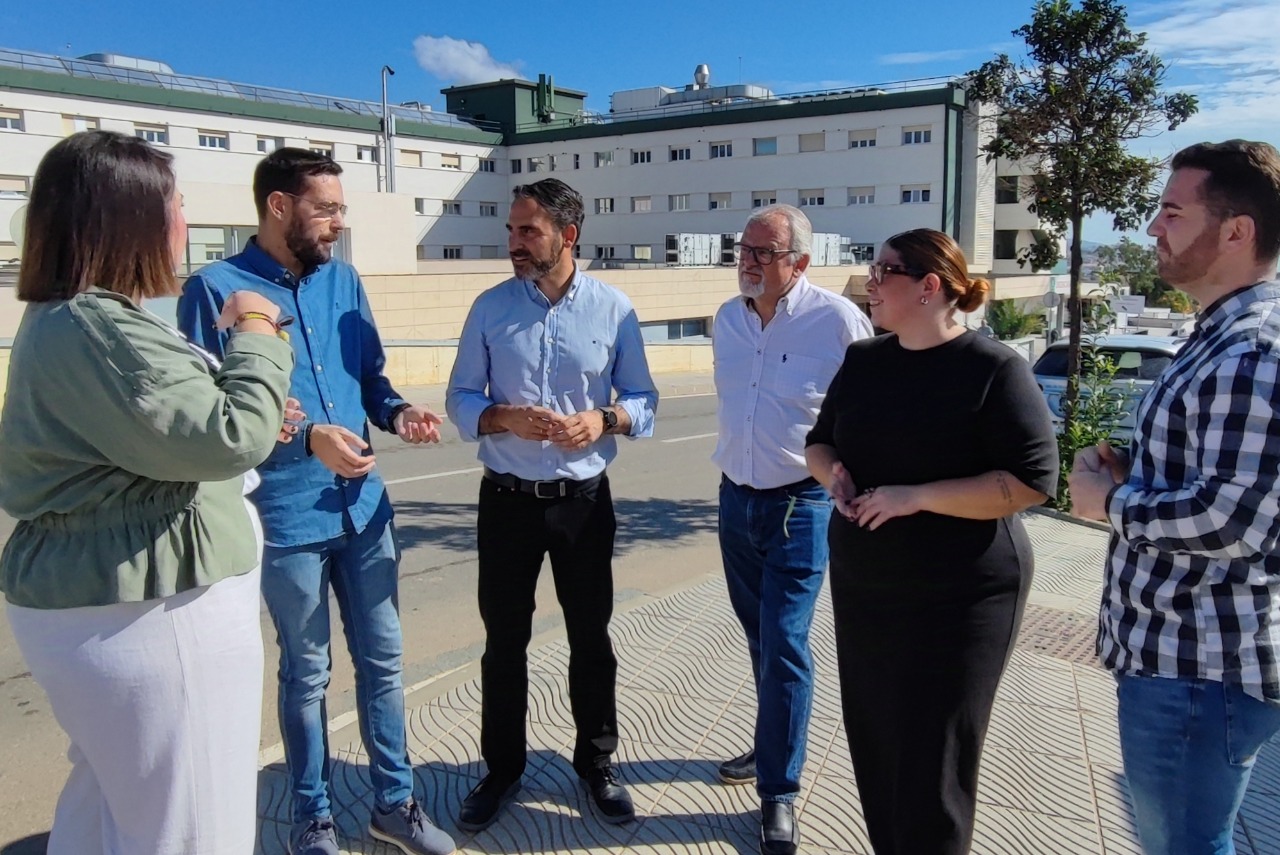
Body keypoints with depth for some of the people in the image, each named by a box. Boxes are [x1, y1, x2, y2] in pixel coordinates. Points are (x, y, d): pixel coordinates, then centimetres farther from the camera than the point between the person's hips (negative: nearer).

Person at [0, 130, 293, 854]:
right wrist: (256, 335, -12)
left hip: (93, 599, 11)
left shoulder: (62, 319, 12)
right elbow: (228, 438, -26)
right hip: (149, 613, -11)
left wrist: (254, 418, 10)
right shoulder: (99, 329, -23)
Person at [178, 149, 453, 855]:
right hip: (288, 521, -5)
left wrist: (397, 412, -8)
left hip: (364, 509, 5)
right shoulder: (215, 290, -9)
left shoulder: (343, 281, 7)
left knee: (382, 659, 14)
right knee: (307, 673, 11)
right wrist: (306, 439, -22)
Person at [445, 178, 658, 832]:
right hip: (507, 500, 1)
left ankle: (596, 764, 34)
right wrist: (504, 417, -20)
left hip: (584, 500, 0)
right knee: (503, 640, 12)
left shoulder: (613, 309, -3)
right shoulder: (491, 307, -2)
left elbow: (643, 401, 2)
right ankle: (501, 770, 32)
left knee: (590, 637, 13)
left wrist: (604, 419, -19)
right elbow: (460, 399, 1)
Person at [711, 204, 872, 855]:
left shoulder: (838, 320, -14)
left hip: (800, 504, -6)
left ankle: (778, 793, 10)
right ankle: (772, 748, 38)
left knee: (784, 646, -5)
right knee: (760, 637, 18)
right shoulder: (726, 319, 5)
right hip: (735, 498, 6)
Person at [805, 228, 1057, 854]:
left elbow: (1032, 481, -16)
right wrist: (834, 475, -8)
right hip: (861, 588, 6)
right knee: (873, 747, 15)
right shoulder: (862, 360, 7)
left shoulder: (994, 369, -12)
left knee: (932, 768, 5)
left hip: (960, 597, -6)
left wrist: (915, 497, -22)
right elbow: (820, 442, 16)